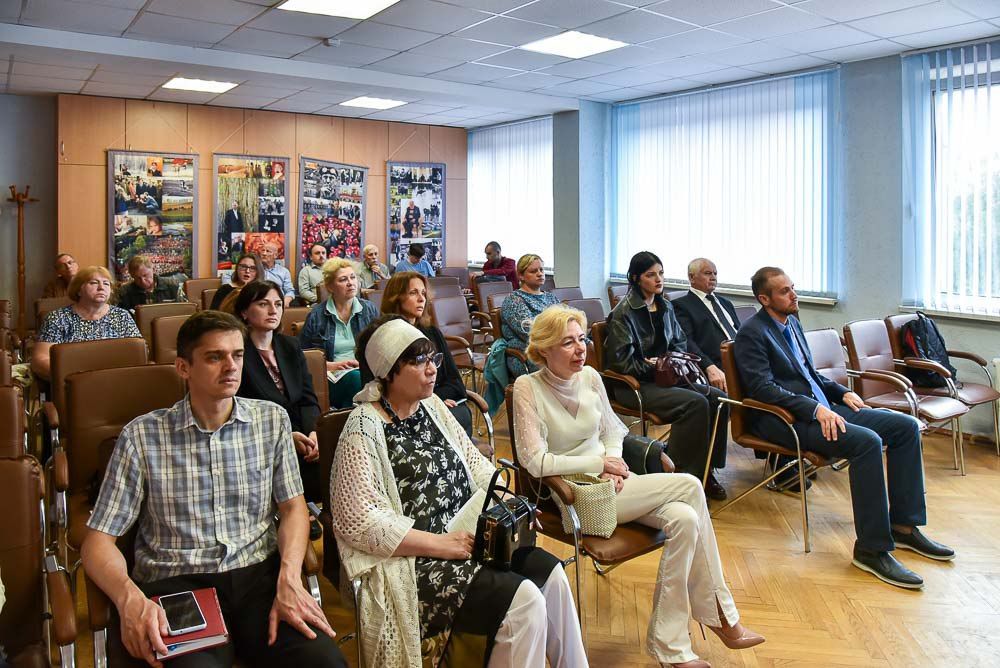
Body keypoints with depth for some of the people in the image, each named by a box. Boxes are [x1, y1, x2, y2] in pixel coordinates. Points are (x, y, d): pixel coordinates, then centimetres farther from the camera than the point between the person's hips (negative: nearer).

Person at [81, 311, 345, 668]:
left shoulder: (272, 420, 8)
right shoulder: (142, 436, 1)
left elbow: (293, 507, 10)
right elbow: (98, 541, 2)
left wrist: (289, 580, -8)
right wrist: (130, 597, -19)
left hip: (259, 575, 2)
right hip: (177, 585, -1)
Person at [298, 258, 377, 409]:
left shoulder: (369, 309, 15)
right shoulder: (316, 316, 7)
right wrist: (332, 365, -6)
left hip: (366, 370, 3)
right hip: (332, 375, -2)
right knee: (357, 378, -37)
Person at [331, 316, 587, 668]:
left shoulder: (431, 405, 8)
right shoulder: (365, 428, -15)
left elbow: (474, 463, 14)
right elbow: (358, 521, -21)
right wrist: (441, 544, -22)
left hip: (467, 533, 8)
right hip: (414, 561, -7)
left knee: (550, 572, -6)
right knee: (523, 601, -20)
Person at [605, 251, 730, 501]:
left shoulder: (665, 307, 14)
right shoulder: (624, 312, -9)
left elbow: (680, 343, 24)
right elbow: (620, 362, -13)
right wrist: (654, 367, -14)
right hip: (635, 385, -7)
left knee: (718, 398, -13)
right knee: (695, 402, -28)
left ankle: (706, 470, -3)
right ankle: (686, 476, -18)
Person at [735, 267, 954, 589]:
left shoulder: (791, 322, 18)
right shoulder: (752, 333, -10)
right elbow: (762, 388, -20)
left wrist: (842, 392, 10)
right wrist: (815, 409, -26)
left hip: (821, 407, 10)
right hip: (784, 418, -10)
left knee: (906, 426, 0)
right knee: (867, 441, -30)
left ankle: (903, 526, 5)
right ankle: (873, 548, -22)